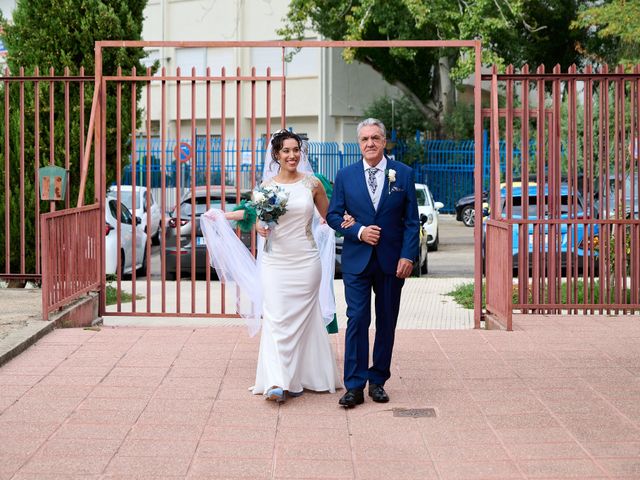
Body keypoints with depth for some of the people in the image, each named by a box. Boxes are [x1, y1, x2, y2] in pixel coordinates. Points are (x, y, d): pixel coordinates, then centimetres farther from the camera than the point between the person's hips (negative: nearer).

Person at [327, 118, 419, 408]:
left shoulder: (403, 174, 2)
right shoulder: (345, 175, 4)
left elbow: (412, 220, 2)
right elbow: (333, 215, 5)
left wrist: (408, 256, -8)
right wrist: (359, 231, -11)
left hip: (392, 261, 1)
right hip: (356, 261, -1)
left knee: (387, 323, 7)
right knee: (357, 320, -6)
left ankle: (378, 381, 18)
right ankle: (355, 386, -3)